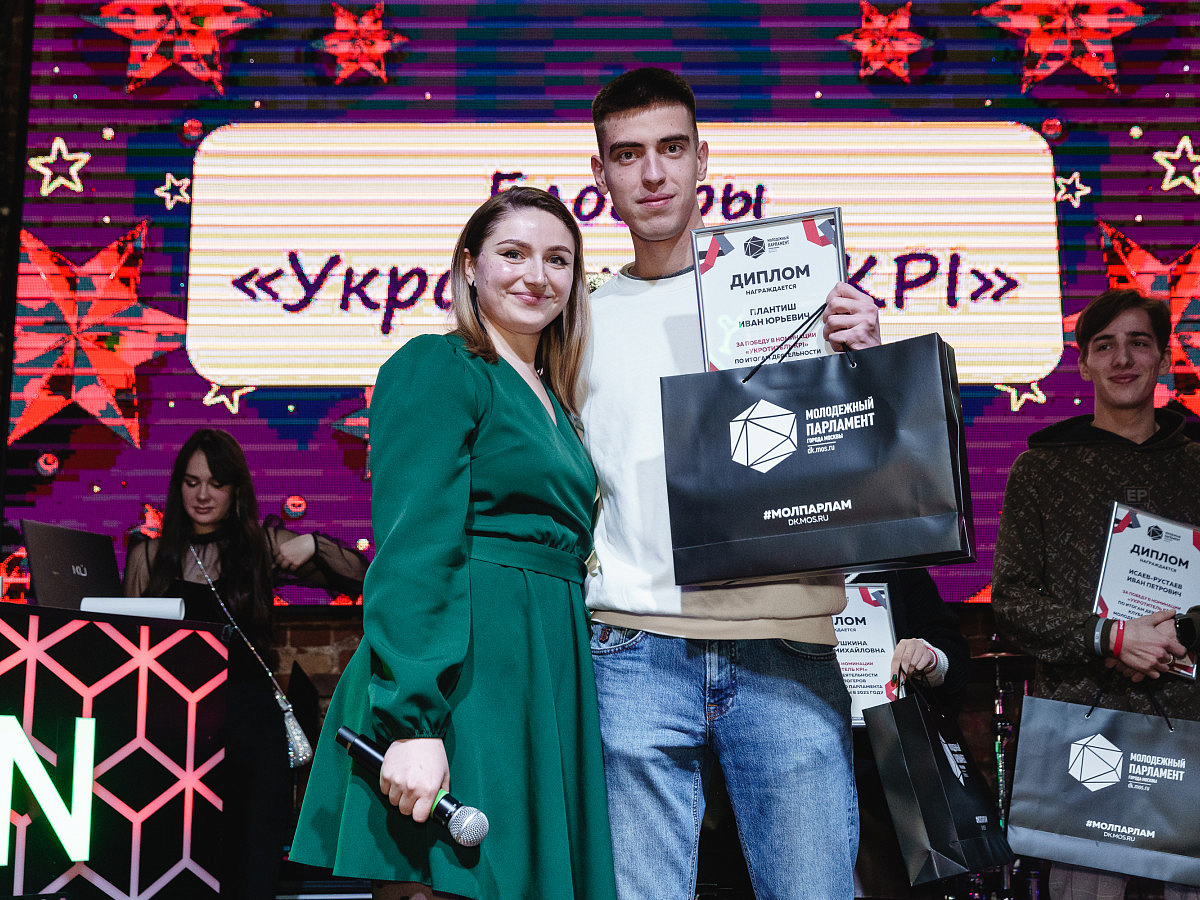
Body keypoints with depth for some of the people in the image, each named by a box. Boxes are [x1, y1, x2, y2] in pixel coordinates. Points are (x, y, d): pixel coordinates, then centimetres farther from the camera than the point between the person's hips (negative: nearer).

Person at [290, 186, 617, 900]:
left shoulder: (552, 401, 19)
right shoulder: (437, 369, -5)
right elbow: (412, 551, -16)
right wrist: (413, 722, -24)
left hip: (547, 684, 8)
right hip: (458, 681, -8)